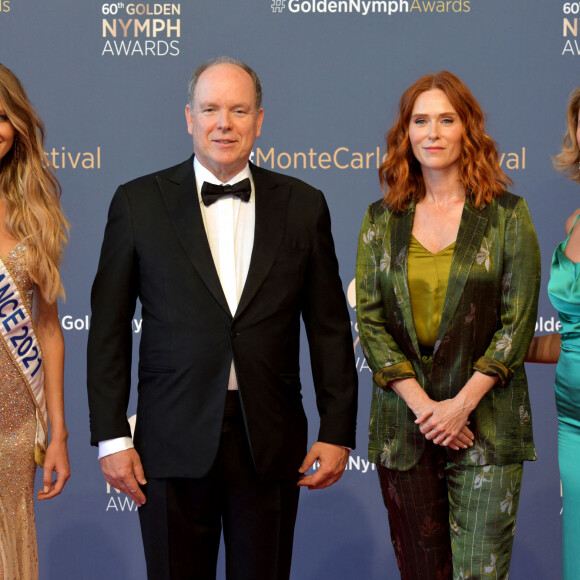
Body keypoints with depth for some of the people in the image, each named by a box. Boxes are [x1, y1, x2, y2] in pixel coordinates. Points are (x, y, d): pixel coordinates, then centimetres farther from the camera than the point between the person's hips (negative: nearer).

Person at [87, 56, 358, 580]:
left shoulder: (303, 205, 6)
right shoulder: (139, 202, 2)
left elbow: (330, 327, 8)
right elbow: (108, 328, 2)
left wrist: (337, 432, 4)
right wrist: (111, 437, -3)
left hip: (271, 444, 1)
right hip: (173, 445, -1)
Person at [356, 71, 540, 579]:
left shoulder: (507, 216, 2)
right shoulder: (381, 221, 8)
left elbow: (518, 321, -3)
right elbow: (369, 321, 3)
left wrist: (461, 404, -11)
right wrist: (422, 405, -9)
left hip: (485, 424, -2)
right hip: (403, 421, 2)